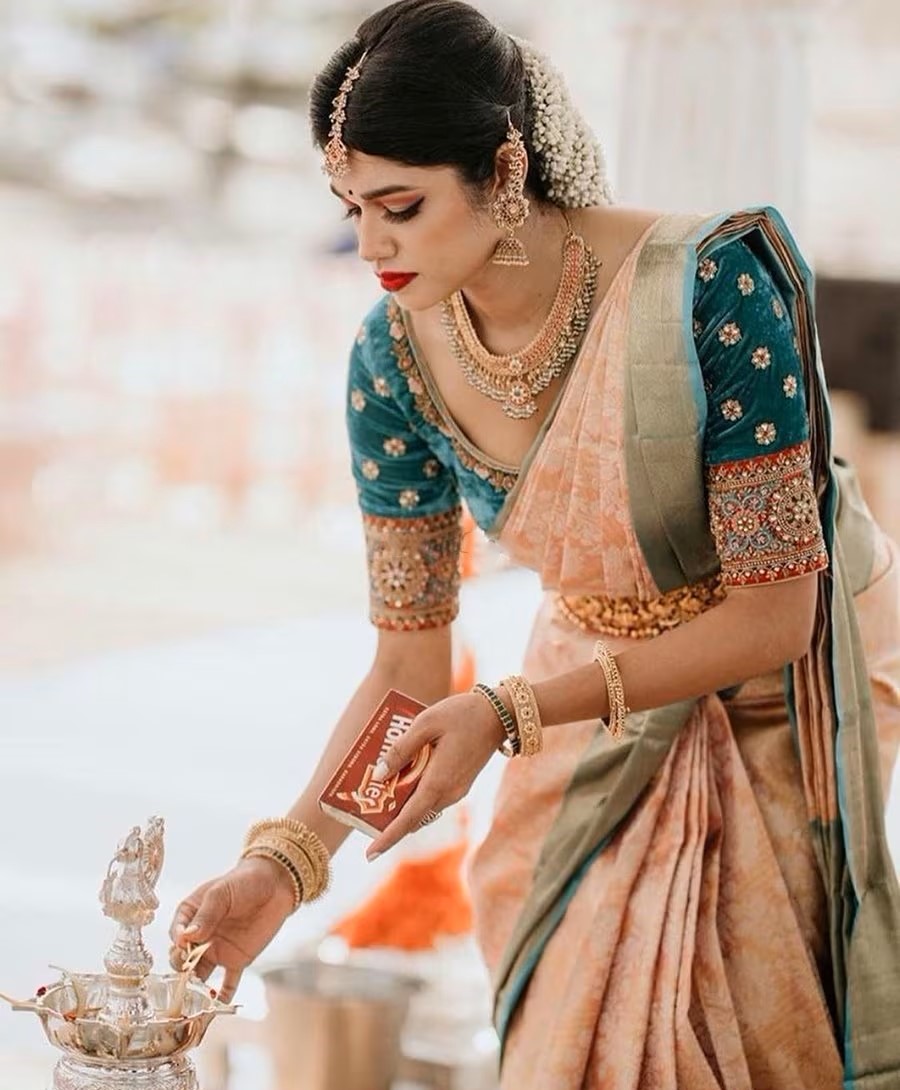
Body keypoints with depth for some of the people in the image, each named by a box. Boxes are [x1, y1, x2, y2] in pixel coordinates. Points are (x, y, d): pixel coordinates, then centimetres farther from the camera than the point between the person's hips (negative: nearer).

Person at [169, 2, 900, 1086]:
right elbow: (409, 662, -7)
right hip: (599, 699, 4)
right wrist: (286, 857, -20)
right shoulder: (392, 362, -15)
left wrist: (510, 712, -32)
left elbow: (772, 613, -25)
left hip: (786, 694, -3)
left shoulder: (712, 287, -30)